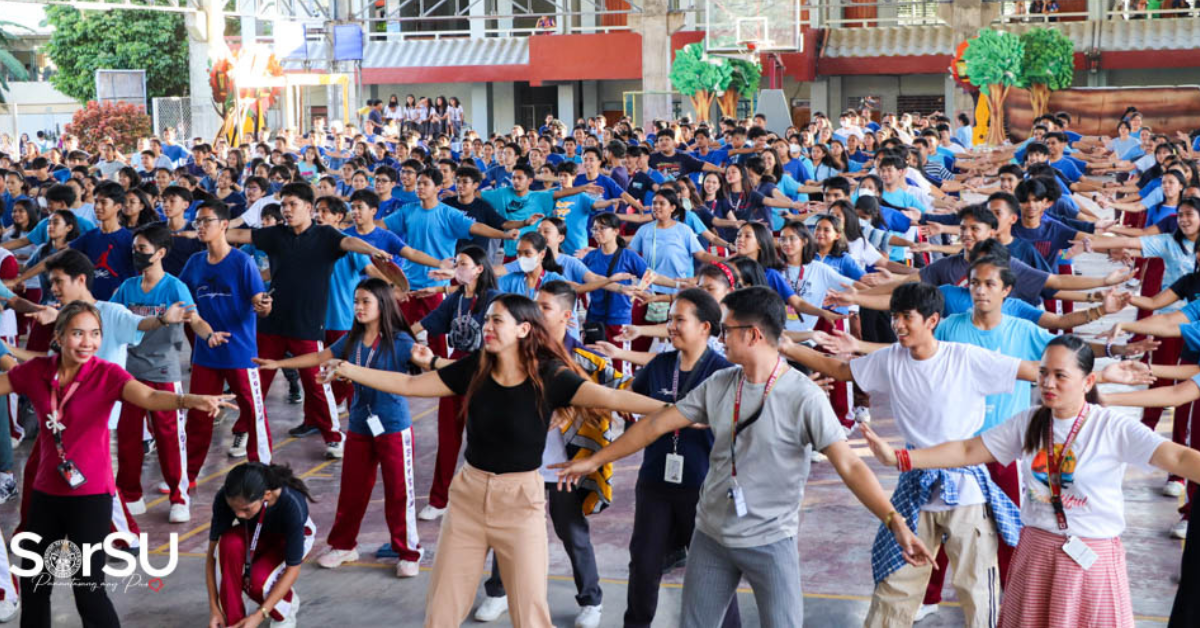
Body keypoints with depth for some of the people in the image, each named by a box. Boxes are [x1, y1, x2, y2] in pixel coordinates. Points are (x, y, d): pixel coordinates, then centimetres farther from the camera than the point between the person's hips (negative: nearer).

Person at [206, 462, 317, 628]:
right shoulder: (225, 498, -32)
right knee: (230, 543, -33)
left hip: (288, 539, -3)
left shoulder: (292, 504, -39)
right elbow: (213, 550, -22)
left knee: (257, 581, -31)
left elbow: (292, 569, -31)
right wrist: (214, 607, -27)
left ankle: (287, 605, 4)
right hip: (253, 536, 3)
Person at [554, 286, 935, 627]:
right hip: (710, 537, 5)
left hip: (771, 542, -5)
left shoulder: (803, 397, -16)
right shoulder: (718, 385, -1)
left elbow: (849, 466, -19)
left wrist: (895, 522, -30)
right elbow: (656, 424, 6)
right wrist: (594, 461, 9)